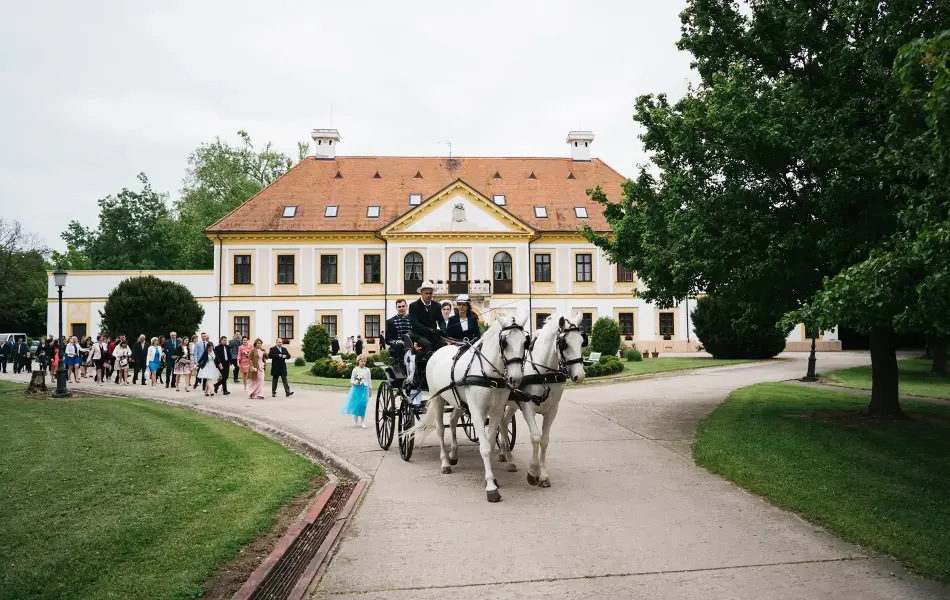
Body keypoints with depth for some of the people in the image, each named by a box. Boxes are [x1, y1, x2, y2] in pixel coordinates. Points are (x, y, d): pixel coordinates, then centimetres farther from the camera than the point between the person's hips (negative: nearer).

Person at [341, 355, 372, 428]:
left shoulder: (367, 370, 5)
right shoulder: (355, 370, -2)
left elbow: (369, 380, 11)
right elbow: (352, 380, 0)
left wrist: (370, 389, 12)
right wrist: (356, 383, -20)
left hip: (365, 389, 2)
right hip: (357, 388, -2)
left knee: (363, 405, -3)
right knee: (356, 404, -4)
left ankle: (362, 421, 7)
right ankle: (356, 419, 19)